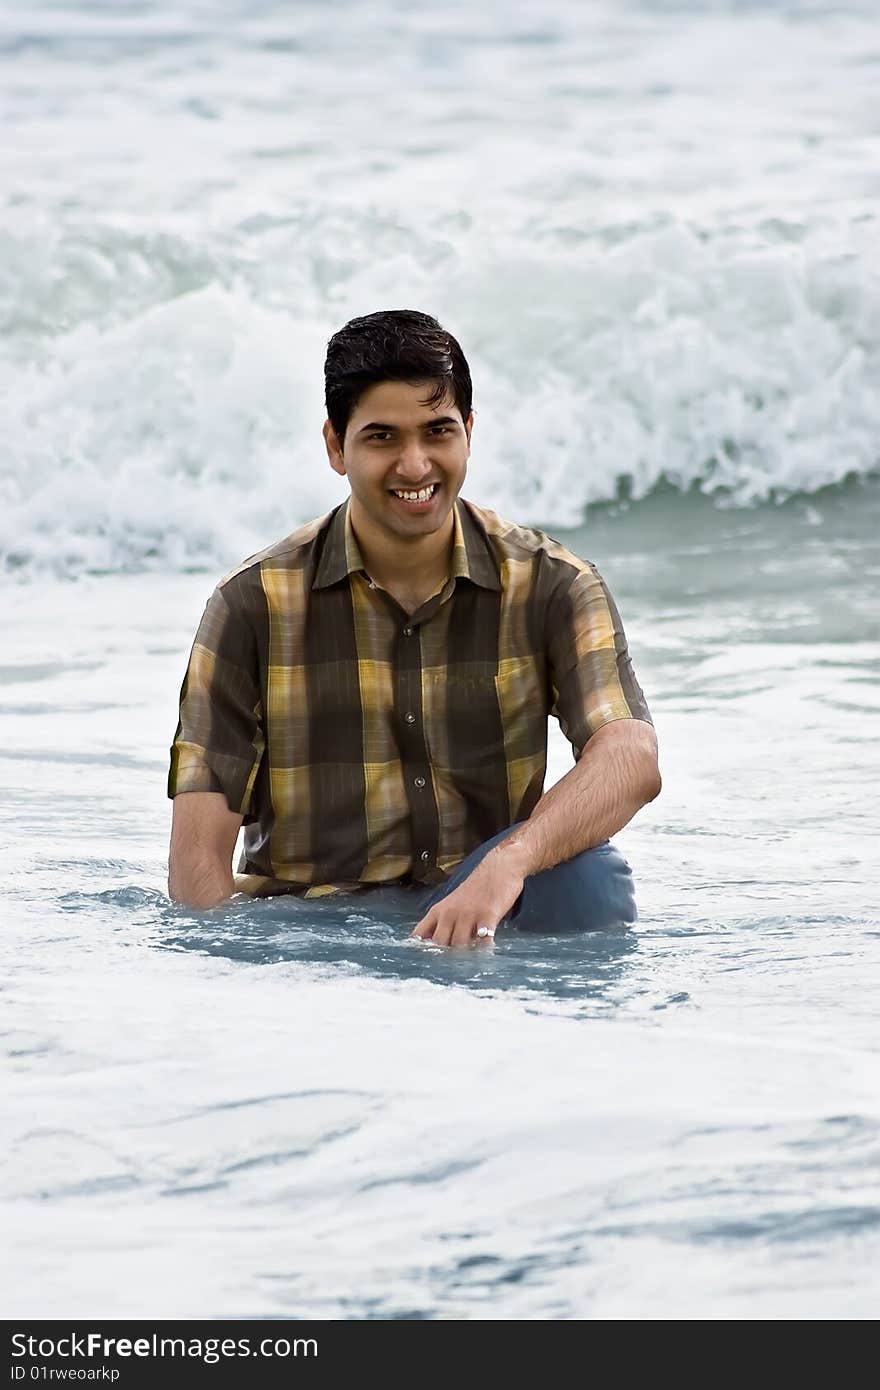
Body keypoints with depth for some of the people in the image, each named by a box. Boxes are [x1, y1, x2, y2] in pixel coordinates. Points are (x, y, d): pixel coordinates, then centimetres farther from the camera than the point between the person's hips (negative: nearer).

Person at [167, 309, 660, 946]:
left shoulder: (550, 585, 0)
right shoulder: (254, 605, -1)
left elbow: (631, 760, -18)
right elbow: (198, 851, -5)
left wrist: (507, 863, -37)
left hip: (479, 910, 0)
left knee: (585, 874, -30)